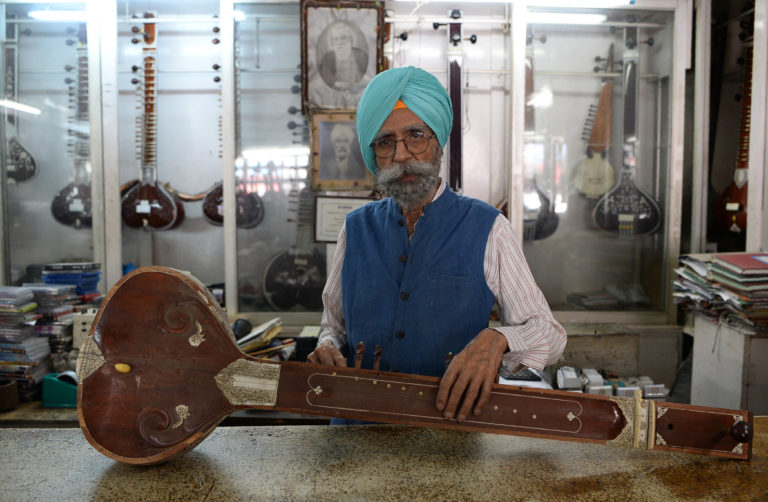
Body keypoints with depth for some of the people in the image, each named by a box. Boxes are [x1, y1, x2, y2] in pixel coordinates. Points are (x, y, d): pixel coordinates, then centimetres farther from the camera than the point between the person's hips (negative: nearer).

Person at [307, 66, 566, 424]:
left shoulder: (486, 227, 1)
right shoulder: (356, 228, 10)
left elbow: (549, 334, 2)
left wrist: (496, 340, -18)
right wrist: (327, 349, -2)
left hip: (451, 425, -2)